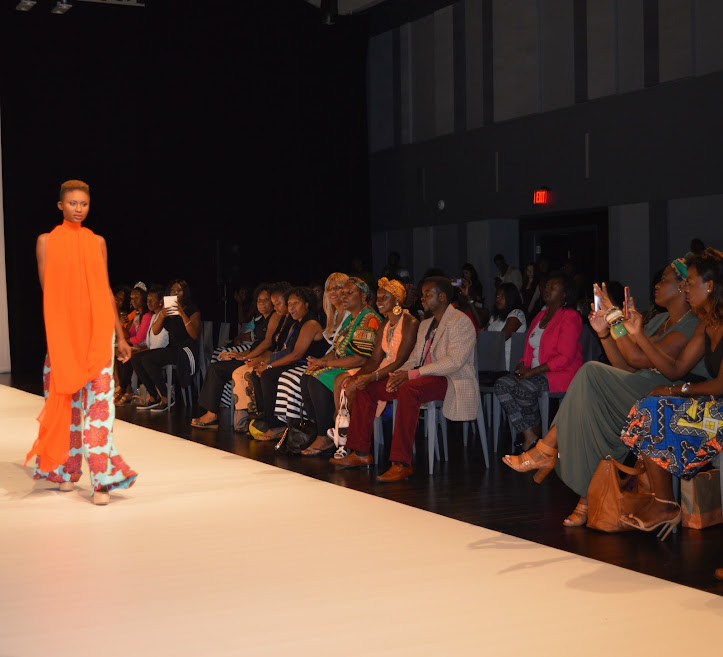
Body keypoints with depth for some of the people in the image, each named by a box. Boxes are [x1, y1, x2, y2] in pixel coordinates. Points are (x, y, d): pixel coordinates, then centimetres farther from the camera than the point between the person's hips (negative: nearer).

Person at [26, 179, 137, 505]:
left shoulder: (97, 242, 10)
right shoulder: (47, 241, 5)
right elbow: (46, 291, 0)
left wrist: (120, 336, 12)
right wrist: (54, 334, -11)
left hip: (98, 330, 1)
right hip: (62, 331, -1)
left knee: (99, 400, -9)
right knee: (65, 401, 6)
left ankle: (101, 480, -11)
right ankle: (64, 470, 25)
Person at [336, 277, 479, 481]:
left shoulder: (460, 322, -7)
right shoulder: (425, 325, 22)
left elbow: (454, 361, -19)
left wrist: (412, 374, -24)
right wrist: (398, 373, -5)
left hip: (452, 380, -9)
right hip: (424, 377, 9)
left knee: (408, 389, -40)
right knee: (366, 386, -1)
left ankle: (401, 464, -41)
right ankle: (361, 453, 0)